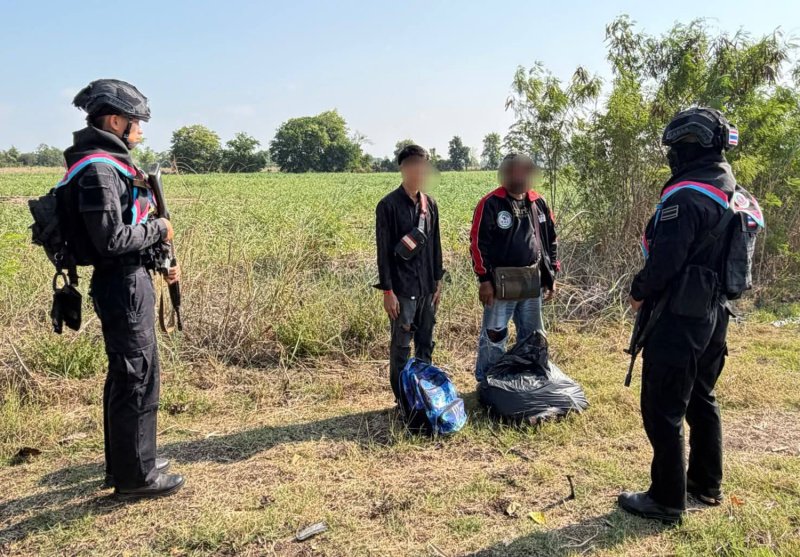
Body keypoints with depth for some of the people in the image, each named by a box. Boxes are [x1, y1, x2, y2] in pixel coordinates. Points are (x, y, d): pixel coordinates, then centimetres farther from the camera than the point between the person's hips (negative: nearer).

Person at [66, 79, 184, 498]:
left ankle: (124, 463, 31)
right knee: (137, 378, -2)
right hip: (123, 287, -11)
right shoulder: (98, 170, -18)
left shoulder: (110, 163, 14)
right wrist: (159, 229, -10)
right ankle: (135, 475, 11)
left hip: (129, 281, 11)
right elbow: (111, 238, -25)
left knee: (126, 376, 17)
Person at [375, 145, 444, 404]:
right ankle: (403, 399, 14)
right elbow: (384, 251, -11)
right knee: (401, 346, 3)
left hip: (427, 288, 6)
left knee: (426, 344, 14)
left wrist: (438, 281, 13)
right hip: (402, 289, -6)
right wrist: (387, 291, -13)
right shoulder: (389, 205, -9)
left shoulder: (430, 204, 9)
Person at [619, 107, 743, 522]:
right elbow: (725, 256, 15)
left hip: (678, 318, -9)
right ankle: (707, 484, 34)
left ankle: (667, 500, 10)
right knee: (701, 400, 21)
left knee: (663, 410, 1)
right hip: (714, 313, 10)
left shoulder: (685, 196, -21)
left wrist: (639, 292, -6)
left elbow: (664, 260, -23)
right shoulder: (732, 193, 9)